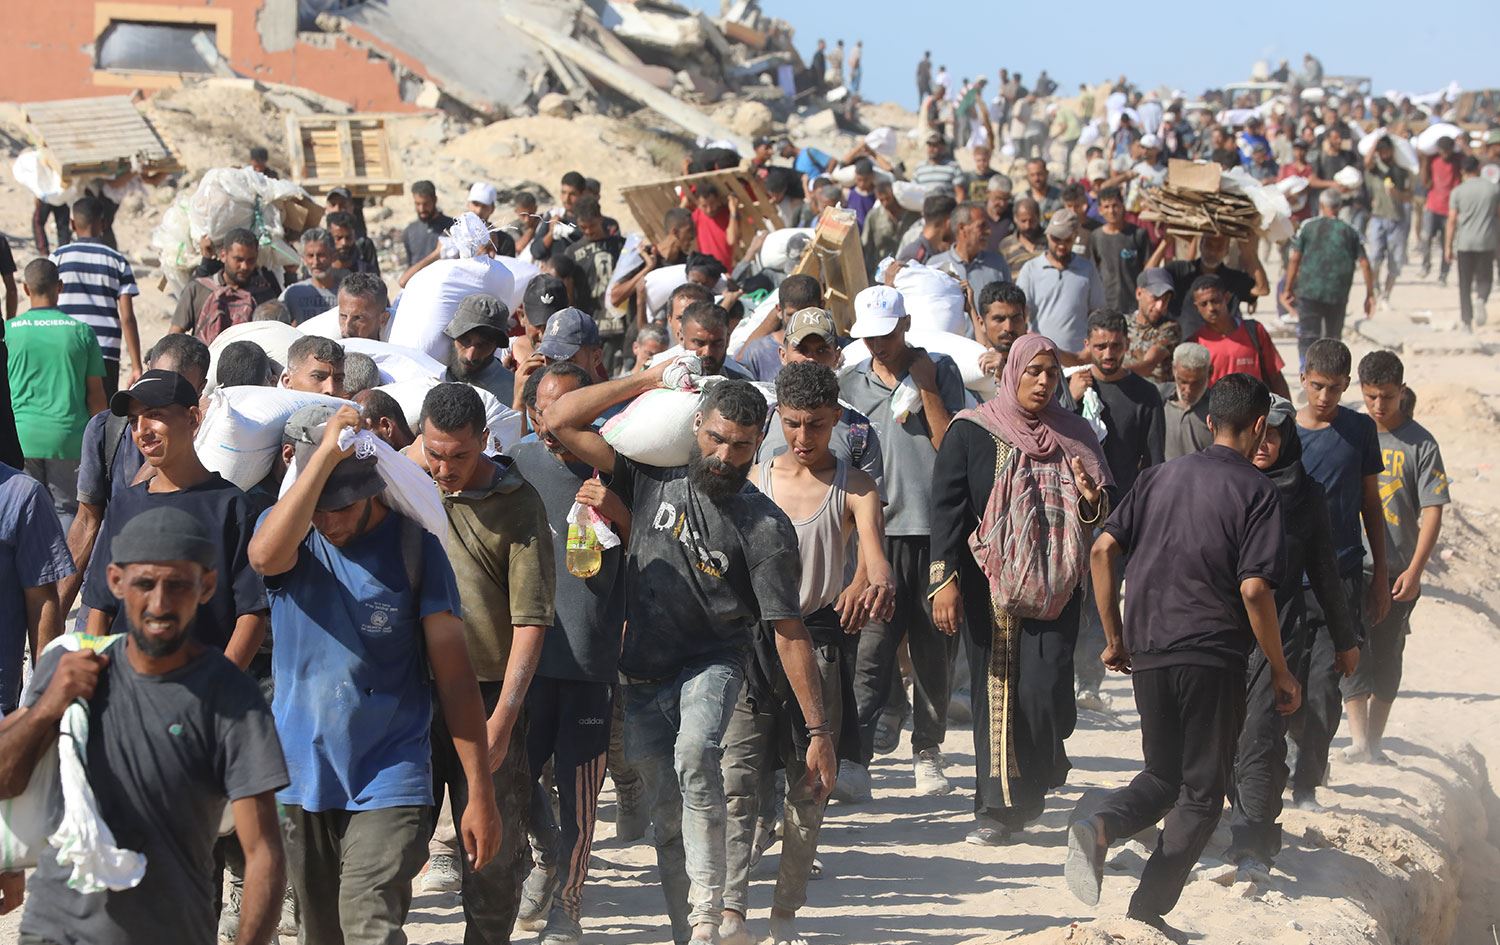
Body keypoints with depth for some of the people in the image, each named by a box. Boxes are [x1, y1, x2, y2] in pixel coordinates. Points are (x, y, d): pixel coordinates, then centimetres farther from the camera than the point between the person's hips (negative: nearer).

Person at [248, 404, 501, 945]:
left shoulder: (413, 544, -6)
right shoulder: (287, 530, -1)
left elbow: (453, 672, -5)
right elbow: (266, 557, -28)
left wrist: (480, 794, -8)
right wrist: (326, 454, -31)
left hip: (389, 782, -3)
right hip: (301, 778, 3)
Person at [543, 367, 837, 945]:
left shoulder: (765, 526, -10)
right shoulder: (652, 480, -1)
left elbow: (790, 634, -9)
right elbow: (559, 420, -1)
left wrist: (818, 732, -12)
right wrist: (648, 381, -3)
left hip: (711, 664, -4)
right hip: (642, 677, 4)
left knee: (695, 752, -33)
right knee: (668, 817, 6)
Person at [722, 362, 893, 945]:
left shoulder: (854, 490, 0)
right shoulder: (753, 480, 7)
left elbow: (874, 555, -16)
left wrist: (880, 586, -39)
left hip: (817, 640, -1)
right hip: (752, 639, 1)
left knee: (809, 787, 5)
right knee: (738, 776, -11)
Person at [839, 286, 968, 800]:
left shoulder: (940, 371, 6)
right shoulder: (851, 383, 11)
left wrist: (926, 391, -8)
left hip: (934, 530, 0)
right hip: (876, 529, 0)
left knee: (935, 651, 6)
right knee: (869, 650, -11)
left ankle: (927, 752, 21)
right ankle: (854, 759, -17)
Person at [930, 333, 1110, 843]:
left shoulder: (1074, 435, 11)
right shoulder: (971, 432, 2)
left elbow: (1104, 512, 16)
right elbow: (947, 506, -1)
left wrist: (1091, 500, -9)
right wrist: (945, 579, -10)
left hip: (1055, 585, 1)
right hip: (990, 585, -1)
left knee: (1045, 687, -10)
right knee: (995, 691, 0)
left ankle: (1030, 792, 15)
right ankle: (997, 807, 8)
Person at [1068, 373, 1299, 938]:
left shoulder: (1160, 477, 10)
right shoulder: (1255, 491, -6)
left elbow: (1103, 549, 5)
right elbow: (1254, 589, -15)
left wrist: (1114, 637, 13)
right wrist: (1281, 672, -5)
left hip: (1148, 654, 5)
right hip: (1214, 657, -5)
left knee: (1163, 776, 19)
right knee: (1202, 793, 8)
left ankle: (1099, 826, -11)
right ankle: (1147, 913, 0)